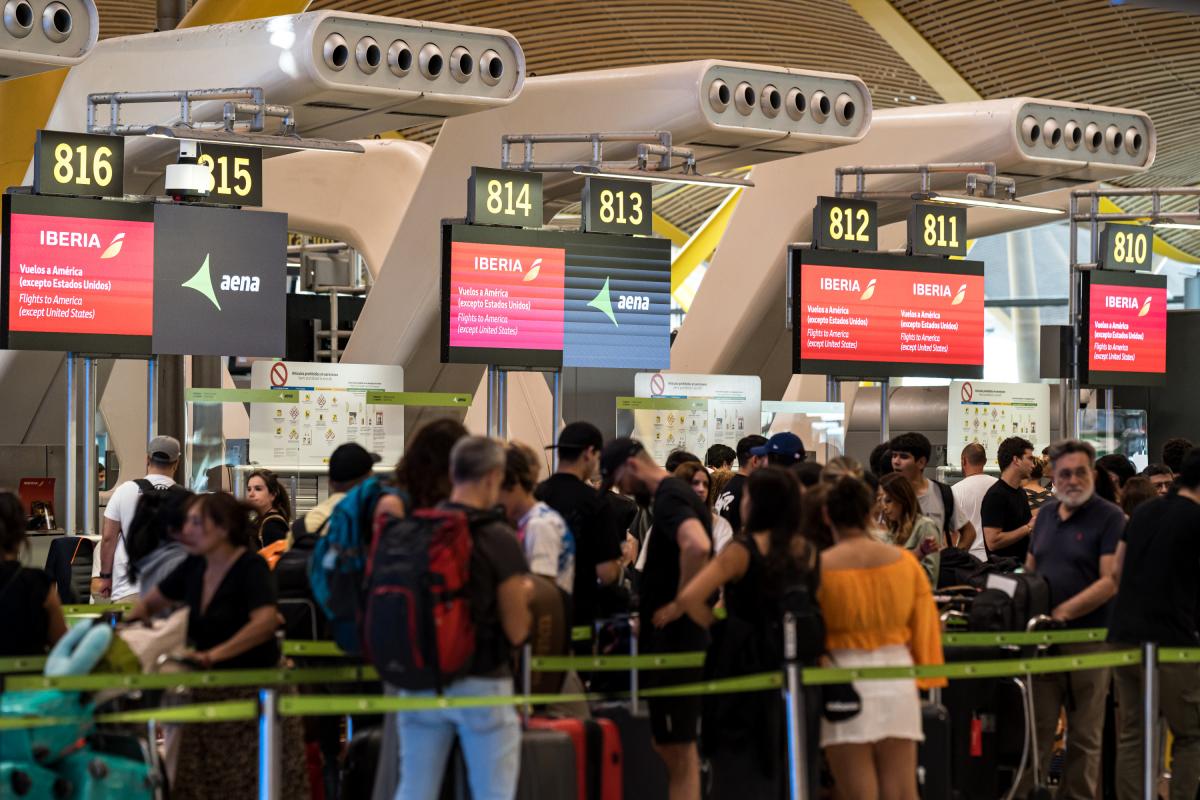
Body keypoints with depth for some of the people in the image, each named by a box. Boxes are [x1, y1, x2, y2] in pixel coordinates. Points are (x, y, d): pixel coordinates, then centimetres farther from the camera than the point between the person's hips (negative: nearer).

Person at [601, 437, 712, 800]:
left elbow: (697, 545, -36)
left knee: (677, 747, -5)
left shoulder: (669, 498, -16)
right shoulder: (678, 494, 16)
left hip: (674, 635, -10)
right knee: (671, 743, 16)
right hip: (680, 637, 10)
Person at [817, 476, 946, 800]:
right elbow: (925, 626, 7)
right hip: (897, 676, 4)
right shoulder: (905, 561, 2)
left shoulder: (819, 567, -8)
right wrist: (924, 676, 18)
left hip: (845, 678, -3)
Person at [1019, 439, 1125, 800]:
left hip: (1089, 639, -5)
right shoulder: (1046, 514, 14)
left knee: (1085, 736, 4)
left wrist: (1062, 612, -18)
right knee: (1035, 730, 4)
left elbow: (1111, 581, -13)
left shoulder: (1110, 518, -5)